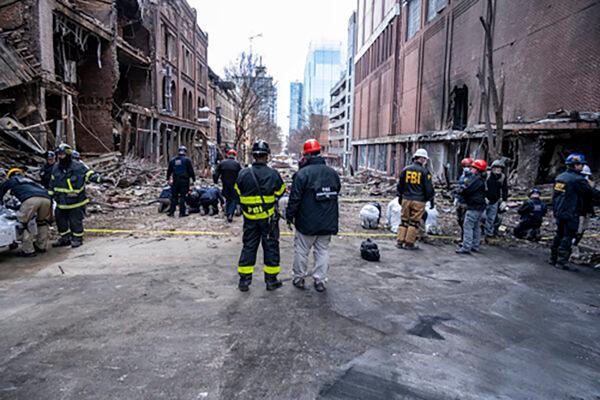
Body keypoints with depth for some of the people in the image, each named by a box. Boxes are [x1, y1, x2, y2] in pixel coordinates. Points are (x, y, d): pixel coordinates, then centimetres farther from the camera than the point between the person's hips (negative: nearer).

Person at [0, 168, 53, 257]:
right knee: (42, 221, 24)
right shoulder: (28, 180, 43)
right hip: (46, 198, 5)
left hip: (31, 199, -5)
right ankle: (41, 246, 29)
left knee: (24, 222, 8)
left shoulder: (11, 180, 31)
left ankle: (28, 251, 7)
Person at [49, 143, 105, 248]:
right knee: (60, 219, 13)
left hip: (76, 201, -6)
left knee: (75, 220, 0)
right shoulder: (56, 168, 7)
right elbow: (52, 183, 17)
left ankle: (77, 238, 17)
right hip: (61, 202, 6)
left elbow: (90, 174, -16)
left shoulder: (78, 166, -13)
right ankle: (65, 238, 28)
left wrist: (101, 179, -31)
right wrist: (50, 195, 19)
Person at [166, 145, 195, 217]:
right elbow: (191, 171, -6)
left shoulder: (173, 160, 8)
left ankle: (171, 212, 11)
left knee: (174, 197, 10)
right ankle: (182, 212, 0)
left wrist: (168, 178, 25)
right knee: (182, 197, 0)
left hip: (175, 181, 3)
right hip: (184, 180, -3)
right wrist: (193, 179, 2)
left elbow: (169, 170, 14)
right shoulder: (187, 160, -5)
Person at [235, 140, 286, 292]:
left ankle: (244, 280, 18)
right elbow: (280, 192, 0)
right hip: (269, 217, -2)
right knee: (271, 247, 10)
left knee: (248, 246, 13)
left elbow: (238, 192, 5)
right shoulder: (273, 174, -13)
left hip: (250, 217, 2)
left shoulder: (243, 173, -7)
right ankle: (271, 280, 18)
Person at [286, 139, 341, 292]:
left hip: (307, 222, -4)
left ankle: (299, 278, 23)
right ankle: (320, 281, 17)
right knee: (323, 251, 13)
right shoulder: (333, 173, 4)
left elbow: (295, 198, -14)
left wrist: (289, 216, -3)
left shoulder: (303, 173, -15)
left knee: (301, 250, 11)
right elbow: (336, 192, 15)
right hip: (327, 222, 5)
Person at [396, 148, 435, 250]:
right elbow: (428, 188, -4)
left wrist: (400, 197, 23)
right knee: (414, 222, 2)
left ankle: (400, 241, 11)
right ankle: (409, 243, 4)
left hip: (406, 199, 4)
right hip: (419, 201, -4)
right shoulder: (424, 171, -7)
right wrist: (431, 199, 8)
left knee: (404, 220, 11)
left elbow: (400, 185, 13)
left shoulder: (406, 169, 6)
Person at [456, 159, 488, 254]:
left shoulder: (476, 179, -18)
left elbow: (467, 190, -22)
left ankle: (466, 247, -10)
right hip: (479, 207, 11)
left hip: (473, 207, -11)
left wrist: (460, 192, -4)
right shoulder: (481, 179, 16)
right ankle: (475, 246, 24)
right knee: (476, 227, 16)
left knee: (468, 226, -9)